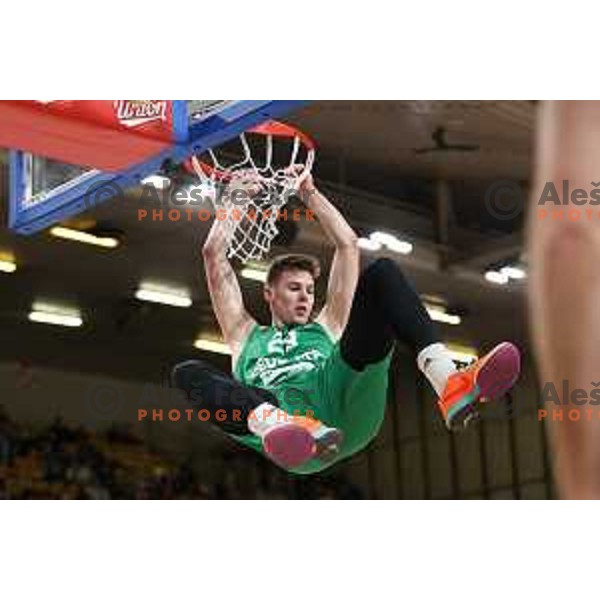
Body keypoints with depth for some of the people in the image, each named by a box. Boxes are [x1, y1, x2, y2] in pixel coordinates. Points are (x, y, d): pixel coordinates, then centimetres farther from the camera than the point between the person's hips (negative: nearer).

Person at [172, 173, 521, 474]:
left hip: (342, 399, 1)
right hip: (273, 411, -1)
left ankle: (449, 384, -33)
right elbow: (214, 254, 36)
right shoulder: (246, 336, 38)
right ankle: (281, 429, -56)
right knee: (188, 372, -25)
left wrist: (310, 194, 41)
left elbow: (348, 244, 38)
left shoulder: (327, 327, 40)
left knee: (382, 272, -6)